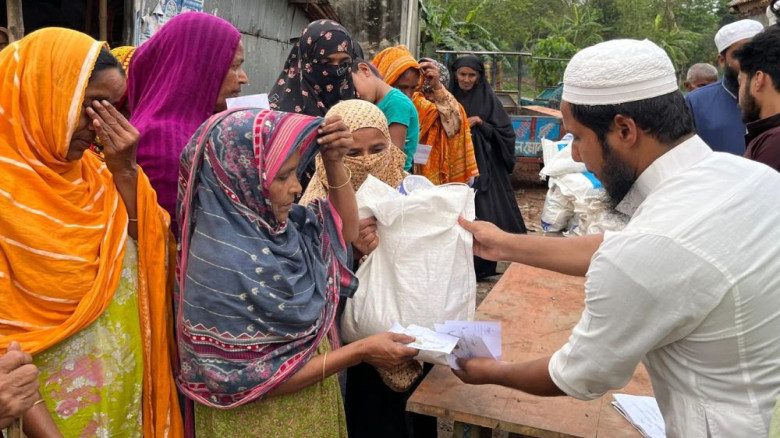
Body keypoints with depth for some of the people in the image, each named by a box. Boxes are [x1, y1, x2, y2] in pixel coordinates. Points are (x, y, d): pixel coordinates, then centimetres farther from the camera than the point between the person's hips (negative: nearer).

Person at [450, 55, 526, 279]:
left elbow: (505, 132, -1)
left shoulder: (488, 98, 1)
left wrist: (481, 123, -14)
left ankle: (482, 266, 4)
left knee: (482, 214, -7)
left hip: (483, 165, -2)